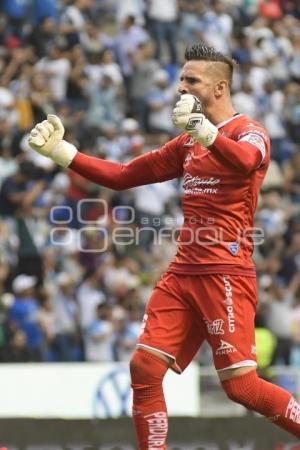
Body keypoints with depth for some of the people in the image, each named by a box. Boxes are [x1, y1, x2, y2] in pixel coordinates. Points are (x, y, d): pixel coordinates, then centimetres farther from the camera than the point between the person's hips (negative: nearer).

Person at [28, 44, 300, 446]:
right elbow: (122, 176, 22)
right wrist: (60, 150, 13)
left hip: (226, 273, -7)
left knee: (241, 385, -11)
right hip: (183, 272, 7)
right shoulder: (187, 144, 20)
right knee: (145, 366, -4)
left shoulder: (249, 132, -5)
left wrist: (203, 128, -48)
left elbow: (246, 160, -30)